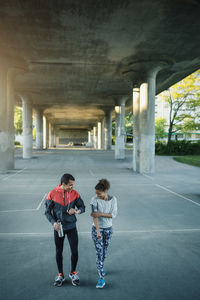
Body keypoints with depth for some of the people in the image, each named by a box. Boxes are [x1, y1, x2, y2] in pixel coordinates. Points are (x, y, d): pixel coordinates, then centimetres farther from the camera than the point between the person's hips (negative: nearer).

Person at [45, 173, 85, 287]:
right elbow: (48, 212, -4)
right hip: (58, 228, -1)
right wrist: (54, 222, -19)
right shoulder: (52, 194, -10)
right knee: (59, 252, 12)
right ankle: (60, 275, 33)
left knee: (75, 251, 2)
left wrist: (76, 210, -20)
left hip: (71, 227, 1)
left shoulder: (75, 194, -6)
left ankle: (73, 273, 28)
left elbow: (82, 207, 2)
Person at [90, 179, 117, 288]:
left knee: (104, 250, 15)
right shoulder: (95, 199, -13)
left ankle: (100, 268, 41)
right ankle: (102, 277, -3)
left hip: (108, 229, 3)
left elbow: (114, 214, -13)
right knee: (99, 252, -6)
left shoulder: (113, 199, -6)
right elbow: (94, 216, -19)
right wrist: (98, 231, -26)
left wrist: (100, 214, -23)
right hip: (97, 228, -2)